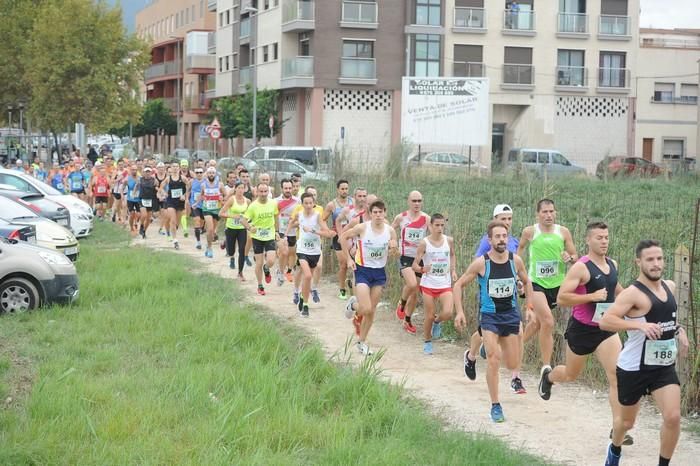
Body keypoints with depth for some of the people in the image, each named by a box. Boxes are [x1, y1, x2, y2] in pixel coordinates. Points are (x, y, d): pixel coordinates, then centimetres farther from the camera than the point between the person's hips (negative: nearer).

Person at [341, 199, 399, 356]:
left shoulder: (390, 231, -4)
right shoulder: (362, 228, -13)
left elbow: (396, 254, 7)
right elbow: (343, 237, 0)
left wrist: (394, 248, -17)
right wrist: (349, 258, -4)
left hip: (380, 272, 3)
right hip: (363, 271, -3)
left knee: (372, 310, 8)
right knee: (366, 309, -14)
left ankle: (362, 341, 24)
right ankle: (353, 304, 22)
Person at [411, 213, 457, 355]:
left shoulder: (449, 241, -1)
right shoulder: (424, 243, -9)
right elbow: (414, 265, -8)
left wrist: (453, 270, 6)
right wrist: (422, 269, -29)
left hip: (445, 284, 2)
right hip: (428, 284, -2)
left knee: (448, 313, -15)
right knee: (429, 316, 2)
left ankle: (437, 322, 20)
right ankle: (427, 342, 25)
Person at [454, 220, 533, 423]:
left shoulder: (516, 260, -5)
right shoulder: (481, 263, -13)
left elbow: (526, 282, 15)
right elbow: (458, 285, -4)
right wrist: (459, 312, -11)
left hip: (511, 314, 3)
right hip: (489, 315, -3)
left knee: (513, 365, 8)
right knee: (493, 359, -16)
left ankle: (491, 346, 42)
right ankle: (495, 406, -3)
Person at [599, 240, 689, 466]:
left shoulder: (670, 286, 5)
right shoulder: (634, 293, -18)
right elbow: (605, 321, -28)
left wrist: (679, 330, 8)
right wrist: (639, 325, -37)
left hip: (665, 366, 5)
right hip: (634, 368, -5)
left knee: (673, 417, -14)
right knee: (627, 421, 13)